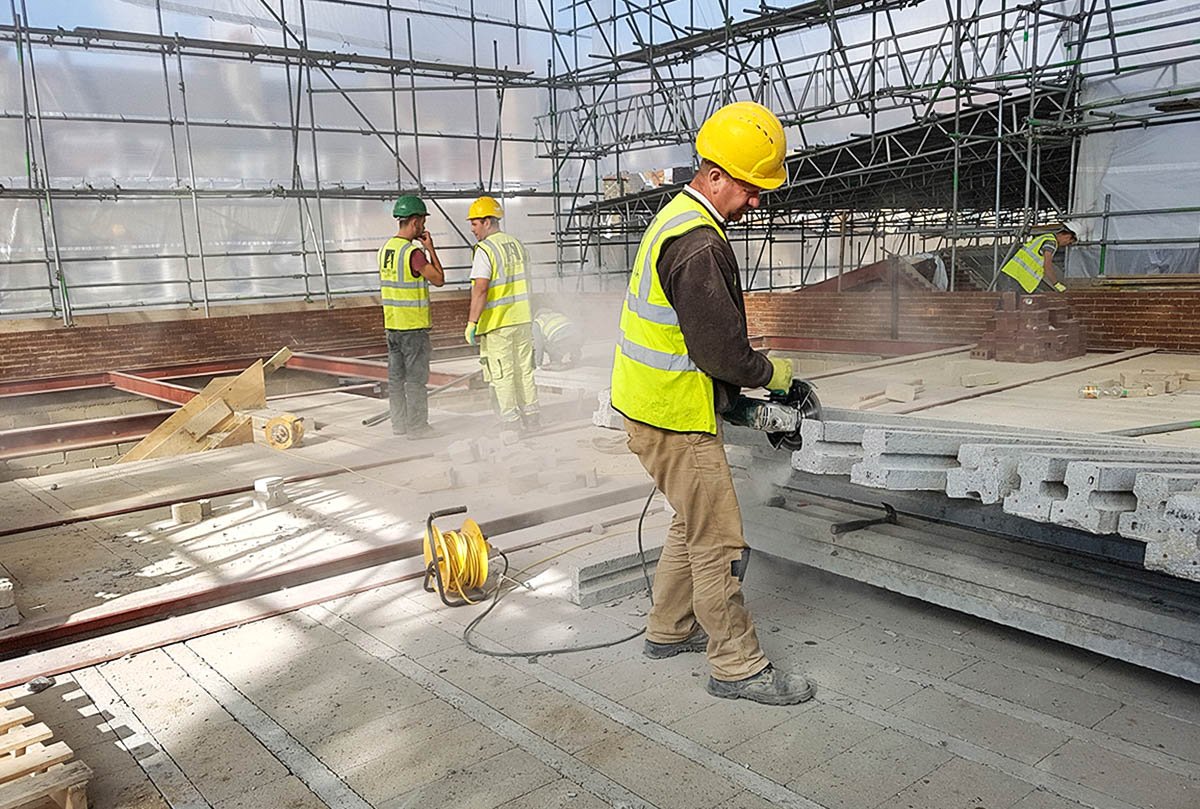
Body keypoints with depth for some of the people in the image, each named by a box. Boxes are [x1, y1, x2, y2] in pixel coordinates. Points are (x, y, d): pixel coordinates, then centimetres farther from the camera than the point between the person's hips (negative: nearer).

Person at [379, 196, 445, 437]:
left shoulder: (385, 249, 9)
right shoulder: (413, 252, -17)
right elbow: (439, 279, -11)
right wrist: (431, 248, -5)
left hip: (391, 324, 8)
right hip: (414, 326, -8)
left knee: (396, 376, 12)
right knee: (416, 378, -1)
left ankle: (399, 424, 19)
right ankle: (417, 426, 4)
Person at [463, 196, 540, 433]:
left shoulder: (485, 250, -14)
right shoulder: (518, 245, 11)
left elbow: (480, 289, -22)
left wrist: (472, 322, -19)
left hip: (496, 324, -7)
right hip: (522, 318, 7)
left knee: (502, 373, 1)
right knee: (524, 369, 14)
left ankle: (511, 419, 4)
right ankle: (531, 416, 20)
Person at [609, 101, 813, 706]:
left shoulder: (679, 218, 12)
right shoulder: (699, 244, -23)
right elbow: (720, 349, -24)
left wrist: (739, 376, 14)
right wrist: (770, 373, -6)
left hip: (654, 406, 11)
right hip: (676, 419, -11)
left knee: (694, 522, 22)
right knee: (720, 544, -1)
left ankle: (668, 629, 36)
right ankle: (738, 667, 11)